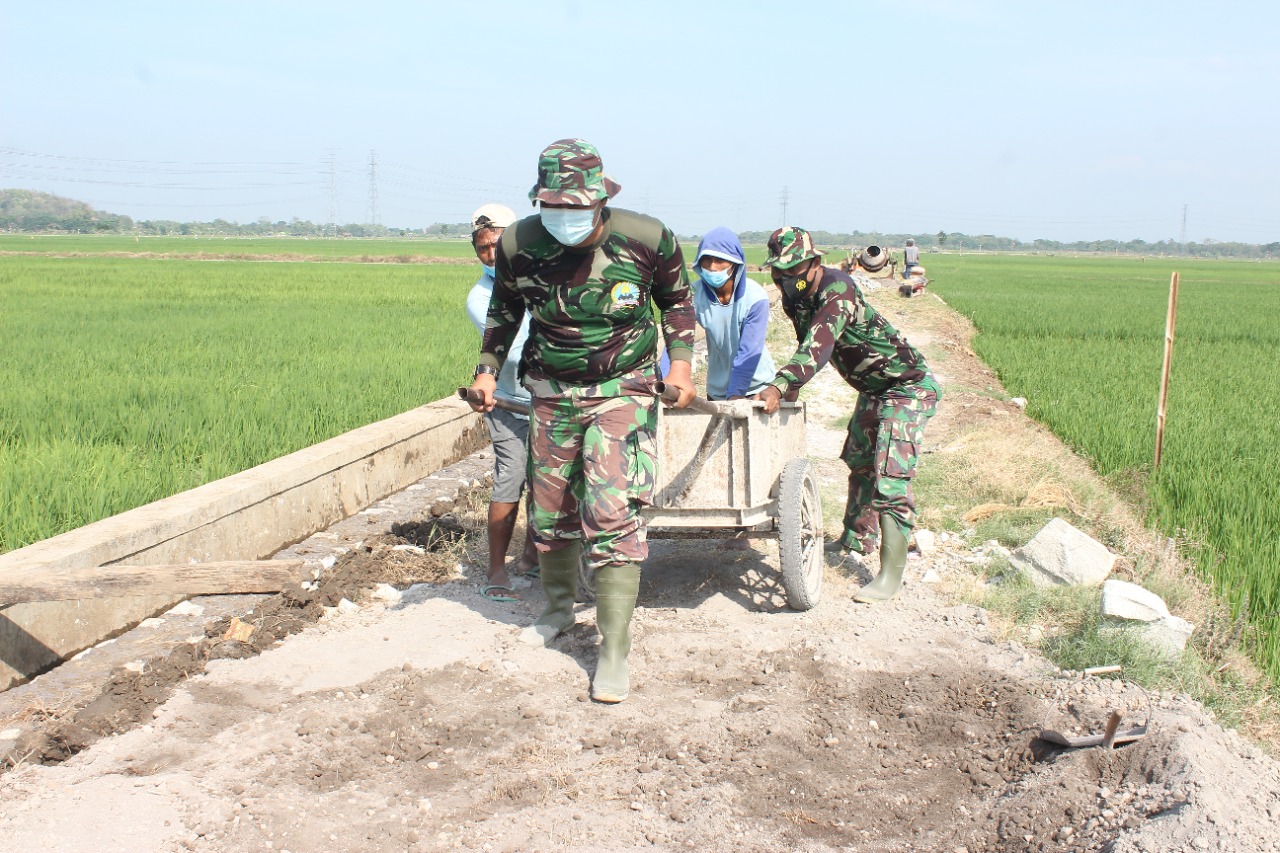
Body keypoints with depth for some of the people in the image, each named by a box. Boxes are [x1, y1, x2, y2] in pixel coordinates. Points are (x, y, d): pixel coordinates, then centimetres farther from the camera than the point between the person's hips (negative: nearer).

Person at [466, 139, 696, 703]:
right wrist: (488, 369, 2)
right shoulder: (519, 244, -10)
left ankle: (614, 652, -7)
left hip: (622, 390, -3)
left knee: (612, 512, -15)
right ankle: (558, 609, 40)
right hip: (551, 392, 3)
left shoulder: (647, 240, -16)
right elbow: (504, 309, 10)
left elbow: (676, 299, 4)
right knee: (551, 510, 12)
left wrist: (680, 363, -7)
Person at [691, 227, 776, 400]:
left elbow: (749, 352, -26)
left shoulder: (755, 298, -23)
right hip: (716, 390, 3)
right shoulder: (694, 294, -16)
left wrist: (735, 394, -34)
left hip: (756, 386, -2)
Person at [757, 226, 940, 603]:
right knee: (859, 463, 23)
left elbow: (818, 345, -43)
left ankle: (891, 575, -14)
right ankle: (857, 538, 42)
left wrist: (779, 386, -53)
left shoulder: (836, 289, -29)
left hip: (908, 387, -10)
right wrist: (790, 388, -5)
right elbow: (807, 344, 9)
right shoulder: (798, 295, -1)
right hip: (873, 389, 10)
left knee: (890, 478, -16)